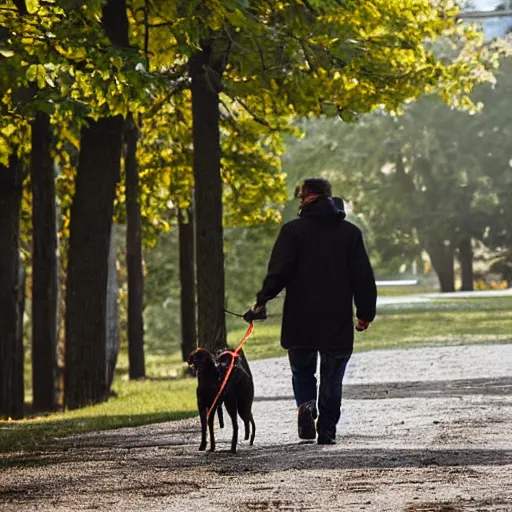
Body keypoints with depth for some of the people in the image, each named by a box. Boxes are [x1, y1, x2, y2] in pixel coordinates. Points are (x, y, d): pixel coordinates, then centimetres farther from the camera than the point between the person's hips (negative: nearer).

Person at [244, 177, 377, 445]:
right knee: (332, 380, 10)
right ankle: (327, 430, 5)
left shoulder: (294, 230, -4)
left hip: (301, 322, -2)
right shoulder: (350, 232, 6)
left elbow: (278, 273, -10)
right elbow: (364, 278, 6)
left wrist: (261, 302, -2)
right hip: (338, 322, 2)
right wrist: (365, 313, 12)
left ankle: (306, 406, -11)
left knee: (302, 372, 15)